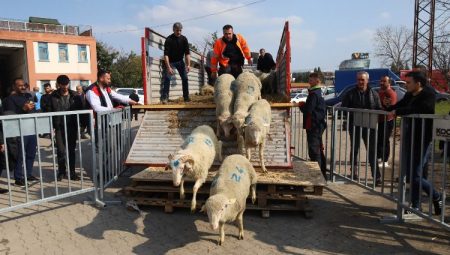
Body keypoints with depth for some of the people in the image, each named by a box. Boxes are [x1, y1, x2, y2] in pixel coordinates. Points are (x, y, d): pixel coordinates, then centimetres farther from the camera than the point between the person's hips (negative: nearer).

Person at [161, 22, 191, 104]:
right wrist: (168, 67, -36)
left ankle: (186, 97, 7)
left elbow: (187, 53, -10)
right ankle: (164, 98, -15)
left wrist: (188, 65, -21)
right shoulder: (169, 39, -20)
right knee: (167, 78, -16)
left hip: (180, 61, 4)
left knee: (185, 78, -2)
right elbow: (166, 54, -26)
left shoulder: (184, 39, -10)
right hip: (170, 61, -3)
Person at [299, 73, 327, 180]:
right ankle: (322, 174, 26)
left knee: (314, 151, -7)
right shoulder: (319, 93, 16)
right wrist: (304, 106, 9)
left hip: (313, 126, -10)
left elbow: (308, 110, -21)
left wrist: (301, 105, -2)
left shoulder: (313, 94, -16)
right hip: (319, 124, 10)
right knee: (319, 151, 17)